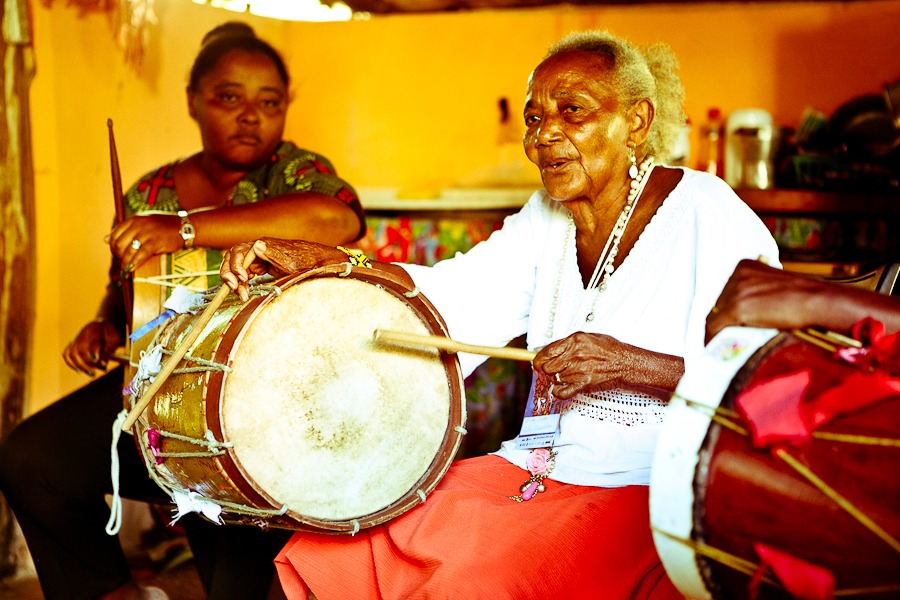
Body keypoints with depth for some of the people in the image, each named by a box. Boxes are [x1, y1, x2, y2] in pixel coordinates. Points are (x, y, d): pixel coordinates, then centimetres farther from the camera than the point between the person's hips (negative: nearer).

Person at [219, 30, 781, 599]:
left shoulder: (707, 214, -10)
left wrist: (630, 364, -25)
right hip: (531, 469, 6)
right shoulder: (547, 218, 11)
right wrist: (319, 259, -12)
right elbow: (455, 295, -1)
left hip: (648, 493, -6)